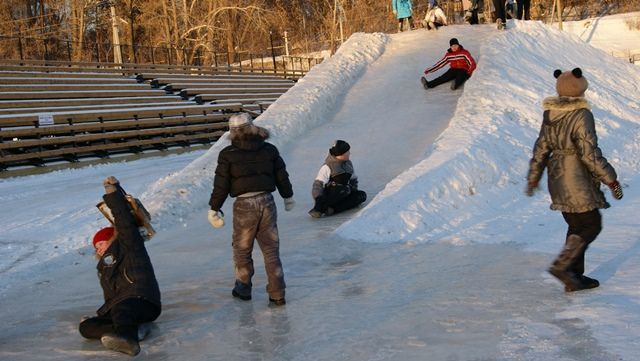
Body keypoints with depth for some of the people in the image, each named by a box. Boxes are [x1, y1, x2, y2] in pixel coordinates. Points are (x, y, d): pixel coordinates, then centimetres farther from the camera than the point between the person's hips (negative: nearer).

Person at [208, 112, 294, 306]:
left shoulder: (228, 154, -6)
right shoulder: (269, 150, 4)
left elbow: (221, 185, -6)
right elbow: (282, 176, 12)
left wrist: (214, 209, 3)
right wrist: (288, 197, 27)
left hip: (244, 205, -3)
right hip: (267, 202, 3)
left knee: (242, 249, 15)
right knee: (271, 249, 10)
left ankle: (243, 288, 28)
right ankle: (277, 294, 8)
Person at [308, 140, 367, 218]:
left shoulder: (349, 164, 10)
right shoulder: (327, 167, -12)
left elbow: (353, 179, 21)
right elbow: (318, 183, -17)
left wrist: (353, 190, 2)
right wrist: (318, 198, -29)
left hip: (343, 194, 8)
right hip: (329, 195, -8)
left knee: (362, 195, -18)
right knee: (345, 189, -37)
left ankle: (332, 209, -31)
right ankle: (318, 209, -37)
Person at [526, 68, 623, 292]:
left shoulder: (549, 115, 6)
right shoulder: (582, 115, -16)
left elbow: (541, 149, 12)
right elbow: (590, 154, -18)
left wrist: (533, 178, 22)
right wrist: (611, 180, -11)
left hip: (557, 179, 8)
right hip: (577, 181, -8)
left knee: (577, 227, 16)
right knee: (591, 225, 3)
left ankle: (574, 276, 17)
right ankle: (562, 266, -7)